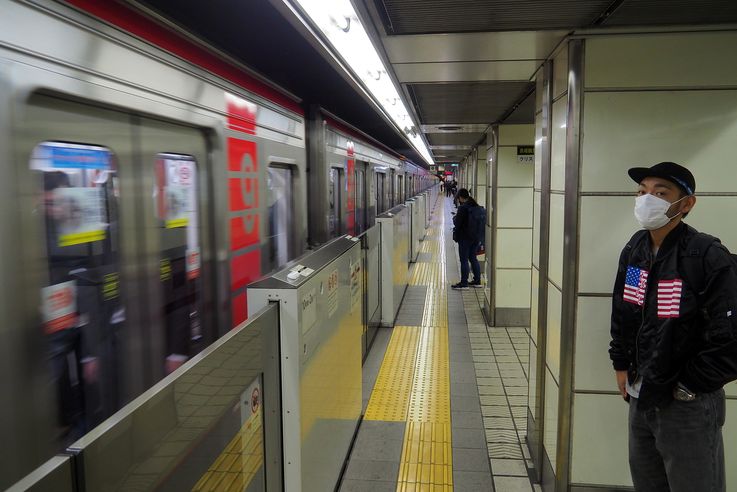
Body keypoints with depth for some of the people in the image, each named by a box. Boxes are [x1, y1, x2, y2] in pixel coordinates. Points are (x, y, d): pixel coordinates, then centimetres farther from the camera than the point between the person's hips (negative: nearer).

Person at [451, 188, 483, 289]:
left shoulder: (463, 208, -18)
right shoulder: (476, 206, 6)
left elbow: (457, 223, -16)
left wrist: (454, 218, 4)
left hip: (465, 238, -8)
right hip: (476, 236, 8)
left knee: (464, 260, -1)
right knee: (473, 258, 17)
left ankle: (464, 283, 2)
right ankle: (477, 281, 22)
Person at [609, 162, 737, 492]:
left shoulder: (709, 258, -20)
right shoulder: (635, 249, 2)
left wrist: (688, 388, -15)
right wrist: (621, 364, 11)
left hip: (688, 404, -6)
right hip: (641, 396, 7)